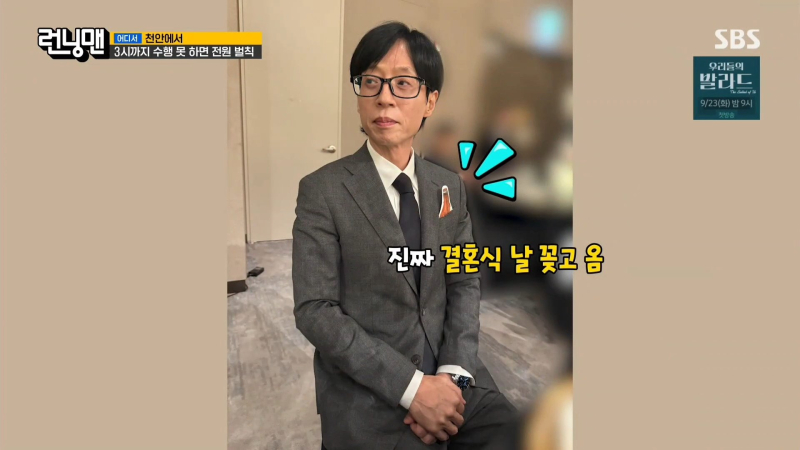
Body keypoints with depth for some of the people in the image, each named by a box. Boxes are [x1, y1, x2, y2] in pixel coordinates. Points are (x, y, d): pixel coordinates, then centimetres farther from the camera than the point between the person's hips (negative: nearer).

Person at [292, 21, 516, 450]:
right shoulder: (322, 190, -9)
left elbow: (465, 284, 5)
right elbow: (315, 311, -13)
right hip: (366, 396, -3)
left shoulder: (450, 186, 5)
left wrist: (453, 373, -10)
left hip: (450, 380, 4)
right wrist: (412, 387, -17)